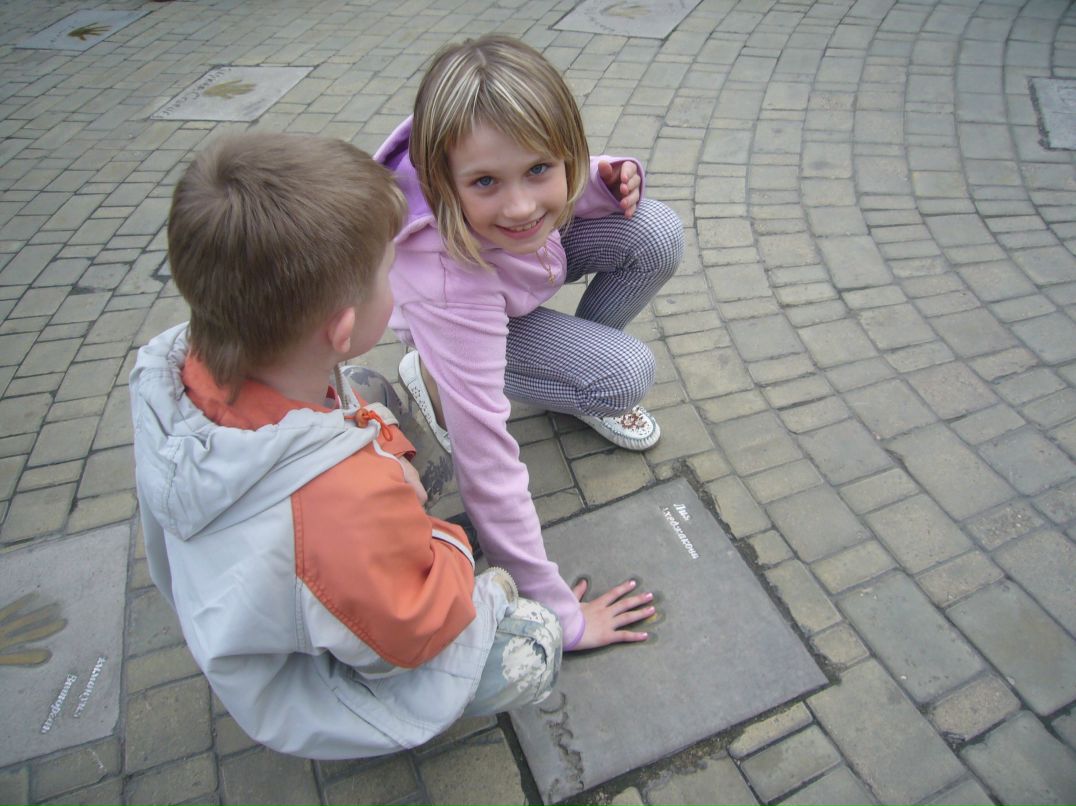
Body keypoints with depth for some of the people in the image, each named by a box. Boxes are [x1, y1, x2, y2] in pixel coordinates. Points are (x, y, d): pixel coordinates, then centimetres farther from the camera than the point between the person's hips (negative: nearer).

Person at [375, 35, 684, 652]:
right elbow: (484, 466, -41)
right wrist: (560, 615, -33)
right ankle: (437, 379, -4)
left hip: (523, 253, 5)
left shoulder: (525, 144, -32)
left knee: (658, 235, -19)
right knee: (627, 376, -24)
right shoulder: (450, 284, -45)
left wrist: (607, 182, -30)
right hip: (469, 315, -5)